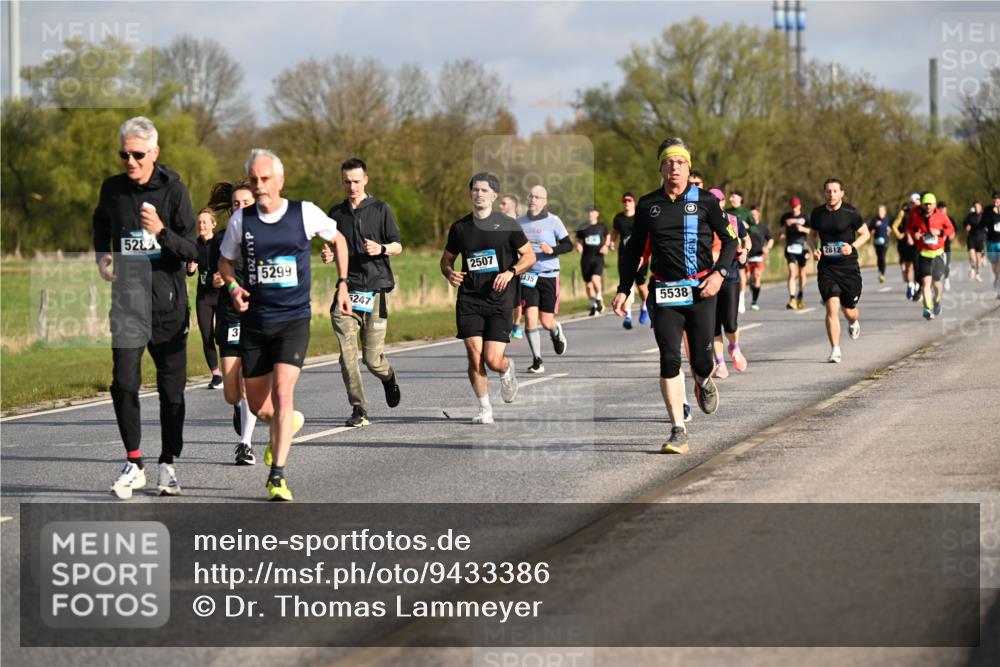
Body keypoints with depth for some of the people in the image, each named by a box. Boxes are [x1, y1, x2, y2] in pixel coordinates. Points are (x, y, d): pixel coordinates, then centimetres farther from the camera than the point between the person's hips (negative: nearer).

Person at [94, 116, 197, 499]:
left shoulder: (173, 190, -7)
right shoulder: (113, 189, 3)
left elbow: (192, 252, -9)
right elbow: (101, 222, 27)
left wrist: (162, 232, -26)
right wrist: (102, 254, 9)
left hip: (168, 300, -2)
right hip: (127, 299, 2)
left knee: (171, 388, 5)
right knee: (124, 382, -11)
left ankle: (168, 465, 19)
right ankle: (133, 464, 0)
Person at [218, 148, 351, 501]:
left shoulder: (305, 213, -4)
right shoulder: (241, 220, 1)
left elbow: (338, 239, 15)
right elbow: (225, 261, 15)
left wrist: (343, 284, 11)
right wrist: (233, 287, -5)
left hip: (294, 319, -3)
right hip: (254, 322, 3)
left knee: (282, 392, -19)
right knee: (258, 406, 8)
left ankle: (277, 475, -16)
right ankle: (289, 422, 44)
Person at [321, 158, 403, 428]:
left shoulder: (380, 209, 4)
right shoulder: (336, 213, 14)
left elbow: (398, 246, 6)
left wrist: (381, 249, -16)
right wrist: (327, 255, 0)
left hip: (375, 288, -2)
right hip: (347, 290, 2)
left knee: (372, 358, -2)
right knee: (347, 354, -10)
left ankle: (388, 378, 33)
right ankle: (358, 409, -3)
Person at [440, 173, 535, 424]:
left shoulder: (507, 225, 1)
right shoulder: (460, 228, 8)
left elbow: (529, 255, 6)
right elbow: (446, 259, 20)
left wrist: (511, 272, -12)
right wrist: (449, 273, -3)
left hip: (500, 300, -2)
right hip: (469, 300, 2)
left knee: (493, 360, -9)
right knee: (475, 357, -9)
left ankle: (507, 370, 28)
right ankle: (484, 408, 7)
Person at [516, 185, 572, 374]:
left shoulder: (553, 221, -3)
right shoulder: (519, 222, 6)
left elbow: (568, 244, -1)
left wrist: (552, 250, -19)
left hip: (549, 275, -2)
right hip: (527, 277, 2)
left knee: (546, 322, 1)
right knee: (530, 318, -12)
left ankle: (556, 332, 40)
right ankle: (537, 360, -3)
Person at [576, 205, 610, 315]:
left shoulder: (602, 227, 5)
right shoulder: (582, 228, 6)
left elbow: (607, 237, 22)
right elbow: (578, 241, 17)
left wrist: (605, 246, 4)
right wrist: (578, 246, -5)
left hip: (598, 258, -2)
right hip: (586, 259, 2)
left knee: (595, 278, -26)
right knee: (588, 284, 5)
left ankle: (599, 298, -3)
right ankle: (594, 305, 22)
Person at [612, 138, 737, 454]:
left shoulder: (705, 201, 1)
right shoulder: (647, 205, 7)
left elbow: (730, 239, 6)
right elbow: (634, 250, 15)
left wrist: (720, 273, -9)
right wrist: (623, 290, 10)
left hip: (700, 290, -1)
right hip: (664, 292, 1)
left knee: (702, 361, -2)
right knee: (669, 360, -9)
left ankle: (704, 382, 37)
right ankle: (678, 432, -7)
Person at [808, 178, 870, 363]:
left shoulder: (850, 213, -7)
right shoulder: (817, 213, 2)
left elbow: (865, 234, 4)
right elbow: (812, 234, 19)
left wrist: (852, 246, -14)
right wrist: (814, 248, -1)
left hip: (849, 266, -1)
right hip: (826, 267, 1)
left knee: (849, 311, 8)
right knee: (832, 307, -14)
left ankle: (854, 322, 47)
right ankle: (835, 350, -8)